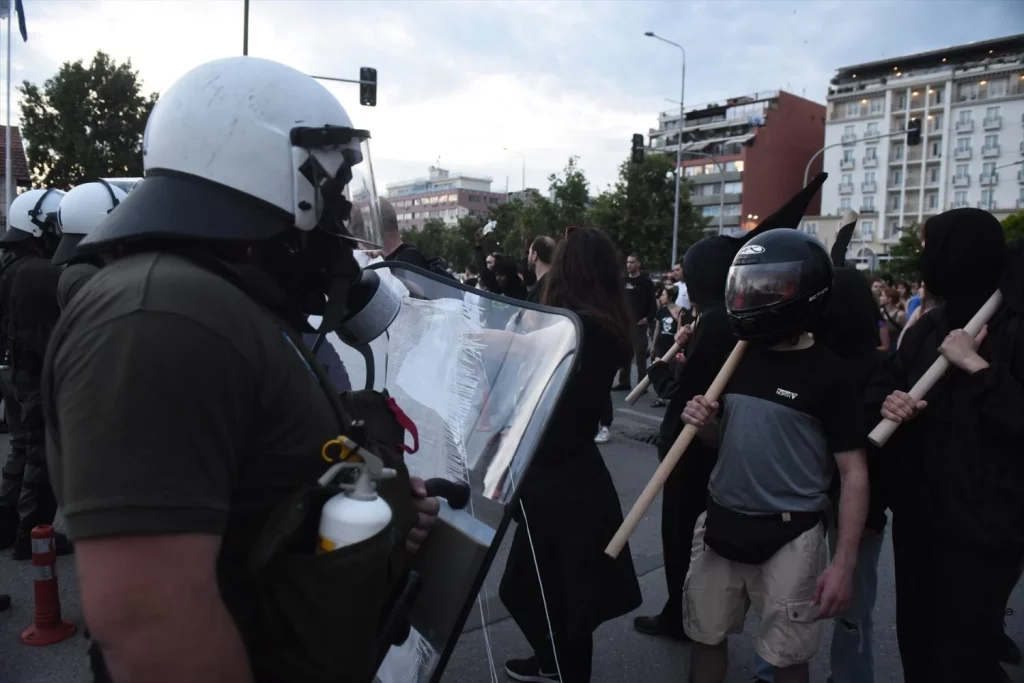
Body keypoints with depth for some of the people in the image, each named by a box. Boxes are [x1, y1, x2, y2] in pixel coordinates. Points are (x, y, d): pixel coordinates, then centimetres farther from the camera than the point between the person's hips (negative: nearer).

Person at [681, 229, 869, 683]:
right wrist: (704, 425, -9)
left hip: (788, 537, -5)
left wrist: (844, 563, -12)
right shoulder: (737, 356, 2)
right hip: (721, 524, 5)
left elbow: (854, 472, -10)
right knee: (706, 637, 18)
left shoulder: (829, 373, -13)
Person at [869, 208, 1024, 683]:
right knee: (916, 637, 21)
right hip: (918, 513, 7)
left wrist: (978, 368, -24)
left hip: (983, 524, -7)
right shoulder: (930, 325, 8)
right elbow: (885, 381, 12)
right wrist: (888, 402, -8)